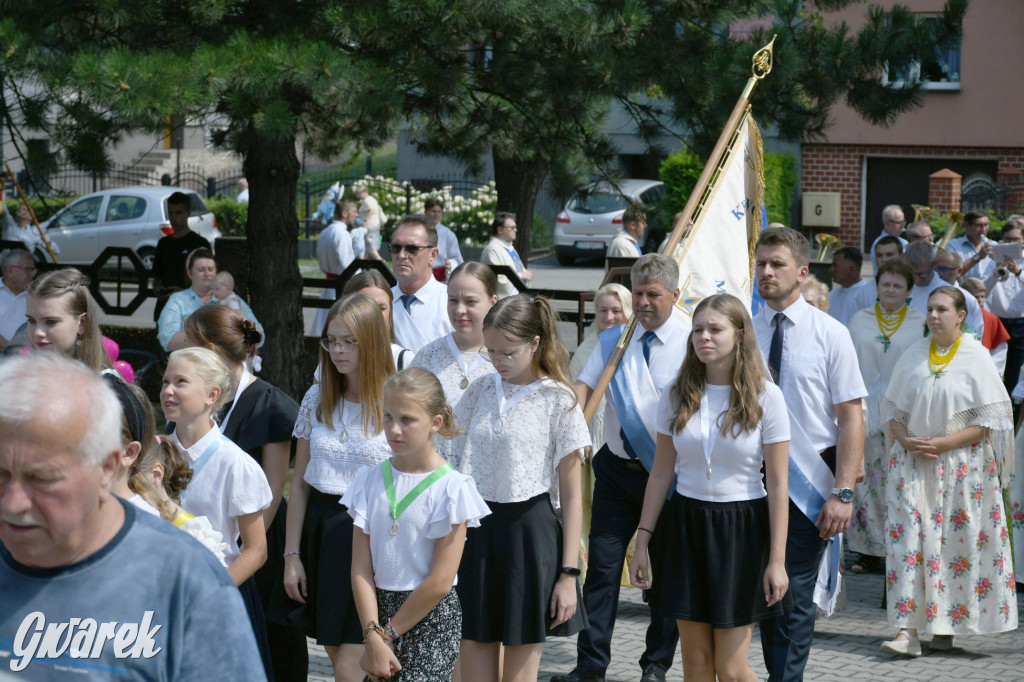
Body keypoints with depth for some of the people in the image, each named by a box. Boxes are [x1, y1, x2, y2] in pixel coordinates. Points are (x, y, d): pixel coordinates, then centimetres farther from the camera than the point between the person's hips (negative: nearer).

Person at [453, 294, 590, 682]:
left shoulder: (557, 401, -5)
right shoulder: (479, 392, 8)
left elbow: (571, 496, -4)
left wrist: (568, 573, -8)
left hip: (529, 530, -4)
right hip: (475, 530, 4)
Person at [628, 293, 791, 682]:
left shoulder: (765, 396, -8)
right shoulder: (677, 395, 2)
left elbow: (777, 485, -8)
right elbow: (661, 474, 8)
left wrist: (777, 560, -11)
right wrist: (642, 542, 4)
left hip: (741, 530, -3)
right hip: (688, 524, 3)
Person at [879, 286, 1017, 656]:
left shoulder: (976, 358, -3)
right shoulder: (913, 356, 8)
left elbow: (989, 420, -6)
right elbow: (894, 408, 13)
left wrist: (943, 443, -15)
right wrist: (905, 440, -7)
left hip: (961, 465, -3)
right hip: (912, 465, 3)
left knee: (956, 542, -1)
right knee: (909, 541, -7)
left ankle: (945, 626, 11)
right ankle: (908, 629, -10)